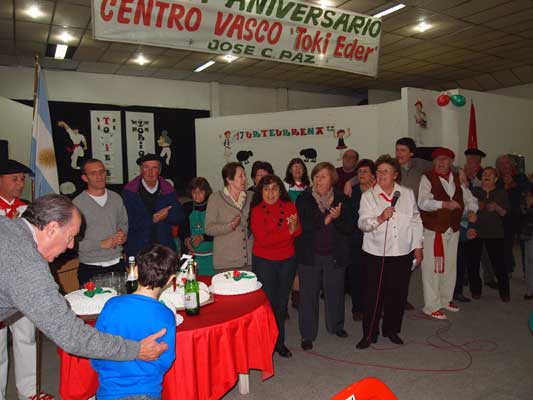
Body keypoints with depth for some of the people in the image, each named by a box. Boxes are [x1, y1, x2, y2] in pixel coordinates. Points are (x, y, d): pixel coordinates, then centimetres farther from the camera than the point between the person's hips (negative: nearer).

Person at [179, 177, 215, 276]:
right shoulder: (187, 207, 7)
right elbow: (181, 229, 9)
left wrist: (203, 237, -17)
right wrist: (185, 240, -10)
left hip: (209, 255, -2)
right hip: (191, 254, 2)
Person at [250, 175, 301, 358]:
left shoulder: (290, 206, 1)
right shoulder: (256, 211, -9)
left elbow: (298, 232, -3)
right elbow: (262, 239, -18)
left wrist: (295, 226, -26)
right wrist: (288, 231, -21)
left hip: (287, 260, 3)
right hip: (264, 262, -3)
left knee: (282, 302, 14)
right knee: (268, 301, 2)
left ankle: (279, 342, 29)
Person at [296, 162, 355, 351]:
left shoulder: (342, 200, 2)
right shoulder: (303, 199, -2)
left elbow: (350, 228, -2)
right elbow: (301, 225, -14)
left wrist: (338, 218, -21)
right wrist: (325, 220, -18)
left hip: (335, 255, 2)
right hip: (310, 255, -1)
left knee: (335, 292, 14)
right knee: (309, 295, 4)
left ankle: (336, 326, 38)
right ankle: (307, 334, 18)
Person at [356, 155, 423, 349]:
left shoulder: (407, 194, 8)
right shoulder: (368, 196, 0)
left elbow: (416, 221, 12)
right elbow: (362, 223, -10)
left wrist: (418, 246, 10)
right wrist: (379, 218, -26)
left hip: (403, 253, 3)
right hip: (376, 253, -2)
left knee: (398, 293, 10)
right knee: (373, 294, 1)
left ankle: (391, 330, 30)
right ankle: (369, 333, 16)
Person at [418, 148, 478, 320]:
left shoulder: (458, 179, 11)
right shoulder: (427, 178, -7)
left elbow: (469, 198, 21)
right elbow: (423, 202, -20)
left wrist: (472, 210, 2)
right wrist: (445, 204, -31)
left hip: (453, 229, 6)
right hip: (433, 229, -6)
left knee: (450, 266, 15)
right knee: (432, 267, -4)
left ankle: (446, 299, 33)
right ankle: (432, 306, 6)